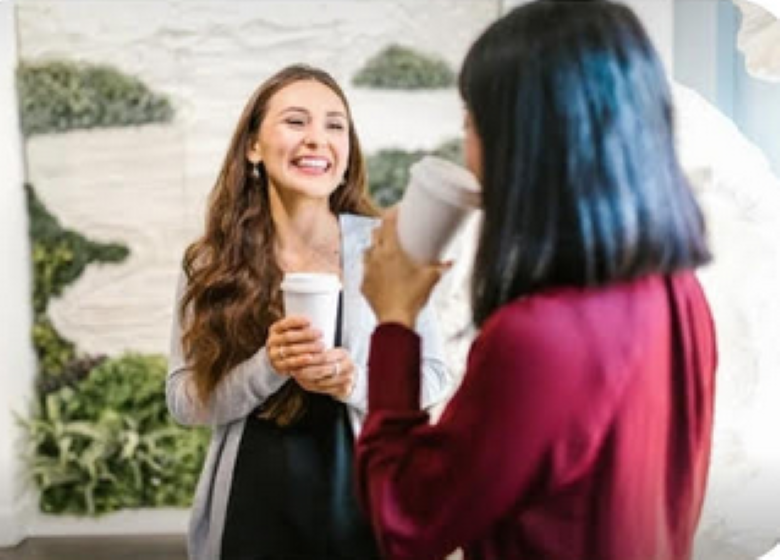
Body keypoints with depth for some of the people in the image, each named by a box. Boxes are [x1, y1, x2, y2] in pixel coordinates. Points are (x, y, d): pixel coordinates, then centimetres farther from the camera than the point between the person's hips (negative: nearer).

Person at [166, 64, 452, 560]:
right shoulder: (211, 263, -4)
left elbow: (434, 378, -2)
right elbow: (185, 398, -4)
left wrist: (355, 382, -20)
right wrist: (267, 366, -20)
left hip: (366, 509, 0)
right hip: (253, 514, 0)